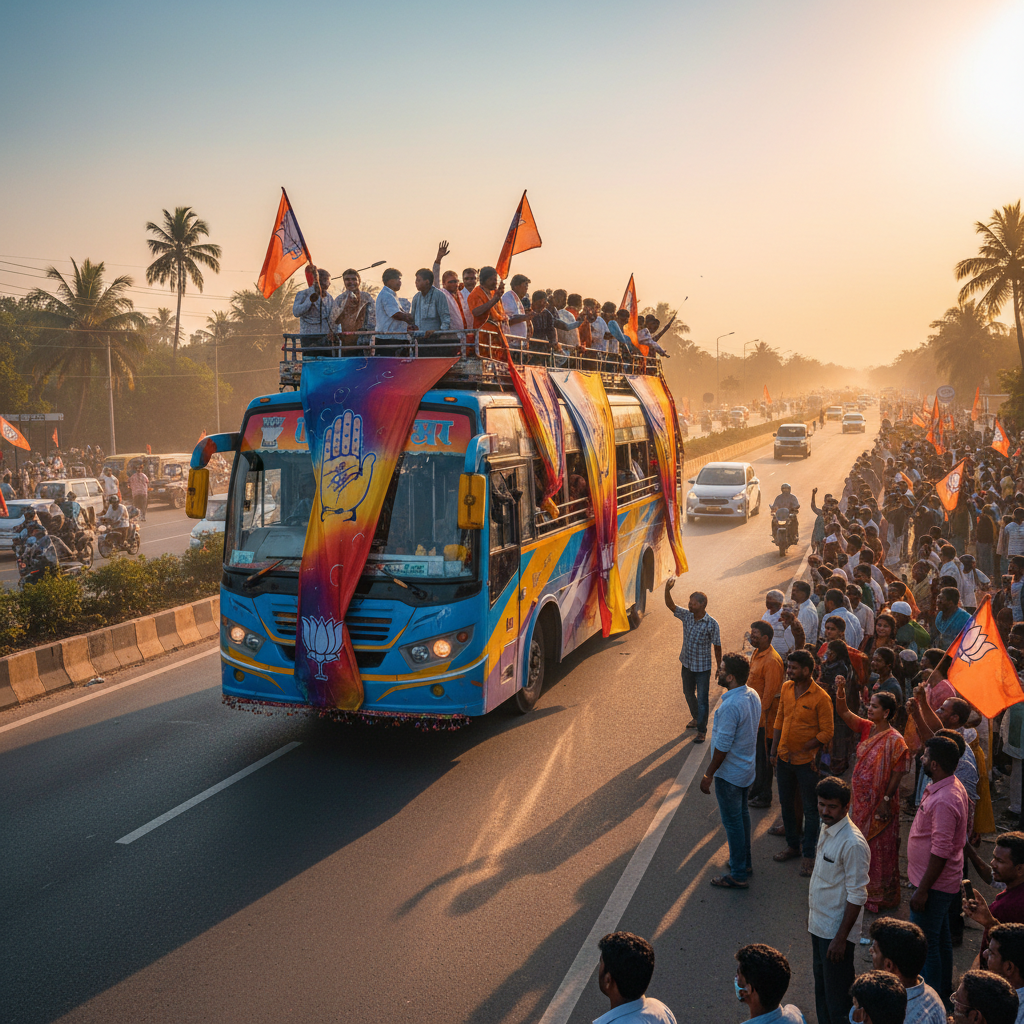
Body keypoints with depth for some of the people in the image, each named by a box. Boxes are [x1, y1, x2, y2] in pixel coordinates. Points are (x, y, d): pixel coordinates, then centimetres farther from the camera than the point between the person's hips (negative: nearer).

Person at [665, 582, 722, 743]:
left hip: (703, 667, -6)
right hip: (687, 664, 6)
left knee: (702, 699, 3)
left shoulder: (711, 624, -21)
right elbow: (670, 605, -14)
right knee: (688, 694, 23)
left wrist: (719, 666, -4)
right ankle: (696, 717, 48)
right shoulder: (687, 616, -8)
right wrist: (667, 589, -33)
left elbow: (717, 646, -11)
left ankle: (702, 730, 17)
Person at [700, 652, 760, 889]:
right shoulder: (752, 696, -3)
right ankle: (744, 861, 40)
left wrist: (708, 775, -15)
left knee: (732, 821, 5)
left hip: (729, 773, -9)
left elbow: (722, 747, -26)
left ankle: (738, 875, 16)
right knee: (742, 814, 24)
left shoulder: (731, 706, -31)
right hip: (747, 768, 9)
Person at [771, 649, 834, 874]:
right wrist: (774, 751, 6)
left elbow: (826, 733, -15)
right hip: (784, 758, 6)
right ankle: (792, 845, 36)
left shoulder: (820, 698, -19)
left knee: (810, 809, 7)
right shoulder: (786, 688, -1)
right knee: (786, 803, 18)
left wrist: (801, 751, -16)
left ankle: (808, 855, 20)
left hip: (806, 762, -6)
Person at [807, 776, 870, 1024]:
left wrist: (841, 938, -19)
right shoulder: (826, 828, 2)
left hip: (836, 931, -9)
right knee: (821, 989, 22)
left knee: (837, 995, 4)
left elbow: (857, 896, -22)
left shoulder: (853, 844, -25)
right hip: (819, 925, 9)